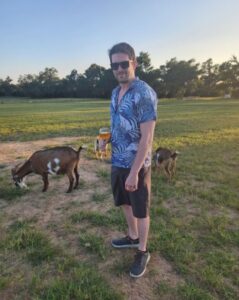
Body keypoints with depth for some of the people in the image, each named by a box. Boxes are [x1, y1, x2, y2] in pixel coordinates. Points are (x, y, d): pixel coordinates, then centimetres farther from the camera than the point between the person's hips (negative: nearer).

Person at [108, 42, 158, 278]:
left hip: (136, 165, -7)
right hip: (117, 162, 8)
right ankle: (133, 237, 46)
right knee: (125, 203, 22)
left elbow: (147, 137, -22)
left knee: (140, 210, 9)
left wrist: (134, 172, -22)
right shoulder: (115, 93, 7)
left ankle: (142, 252, 31)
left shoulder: (145, 93, -18)